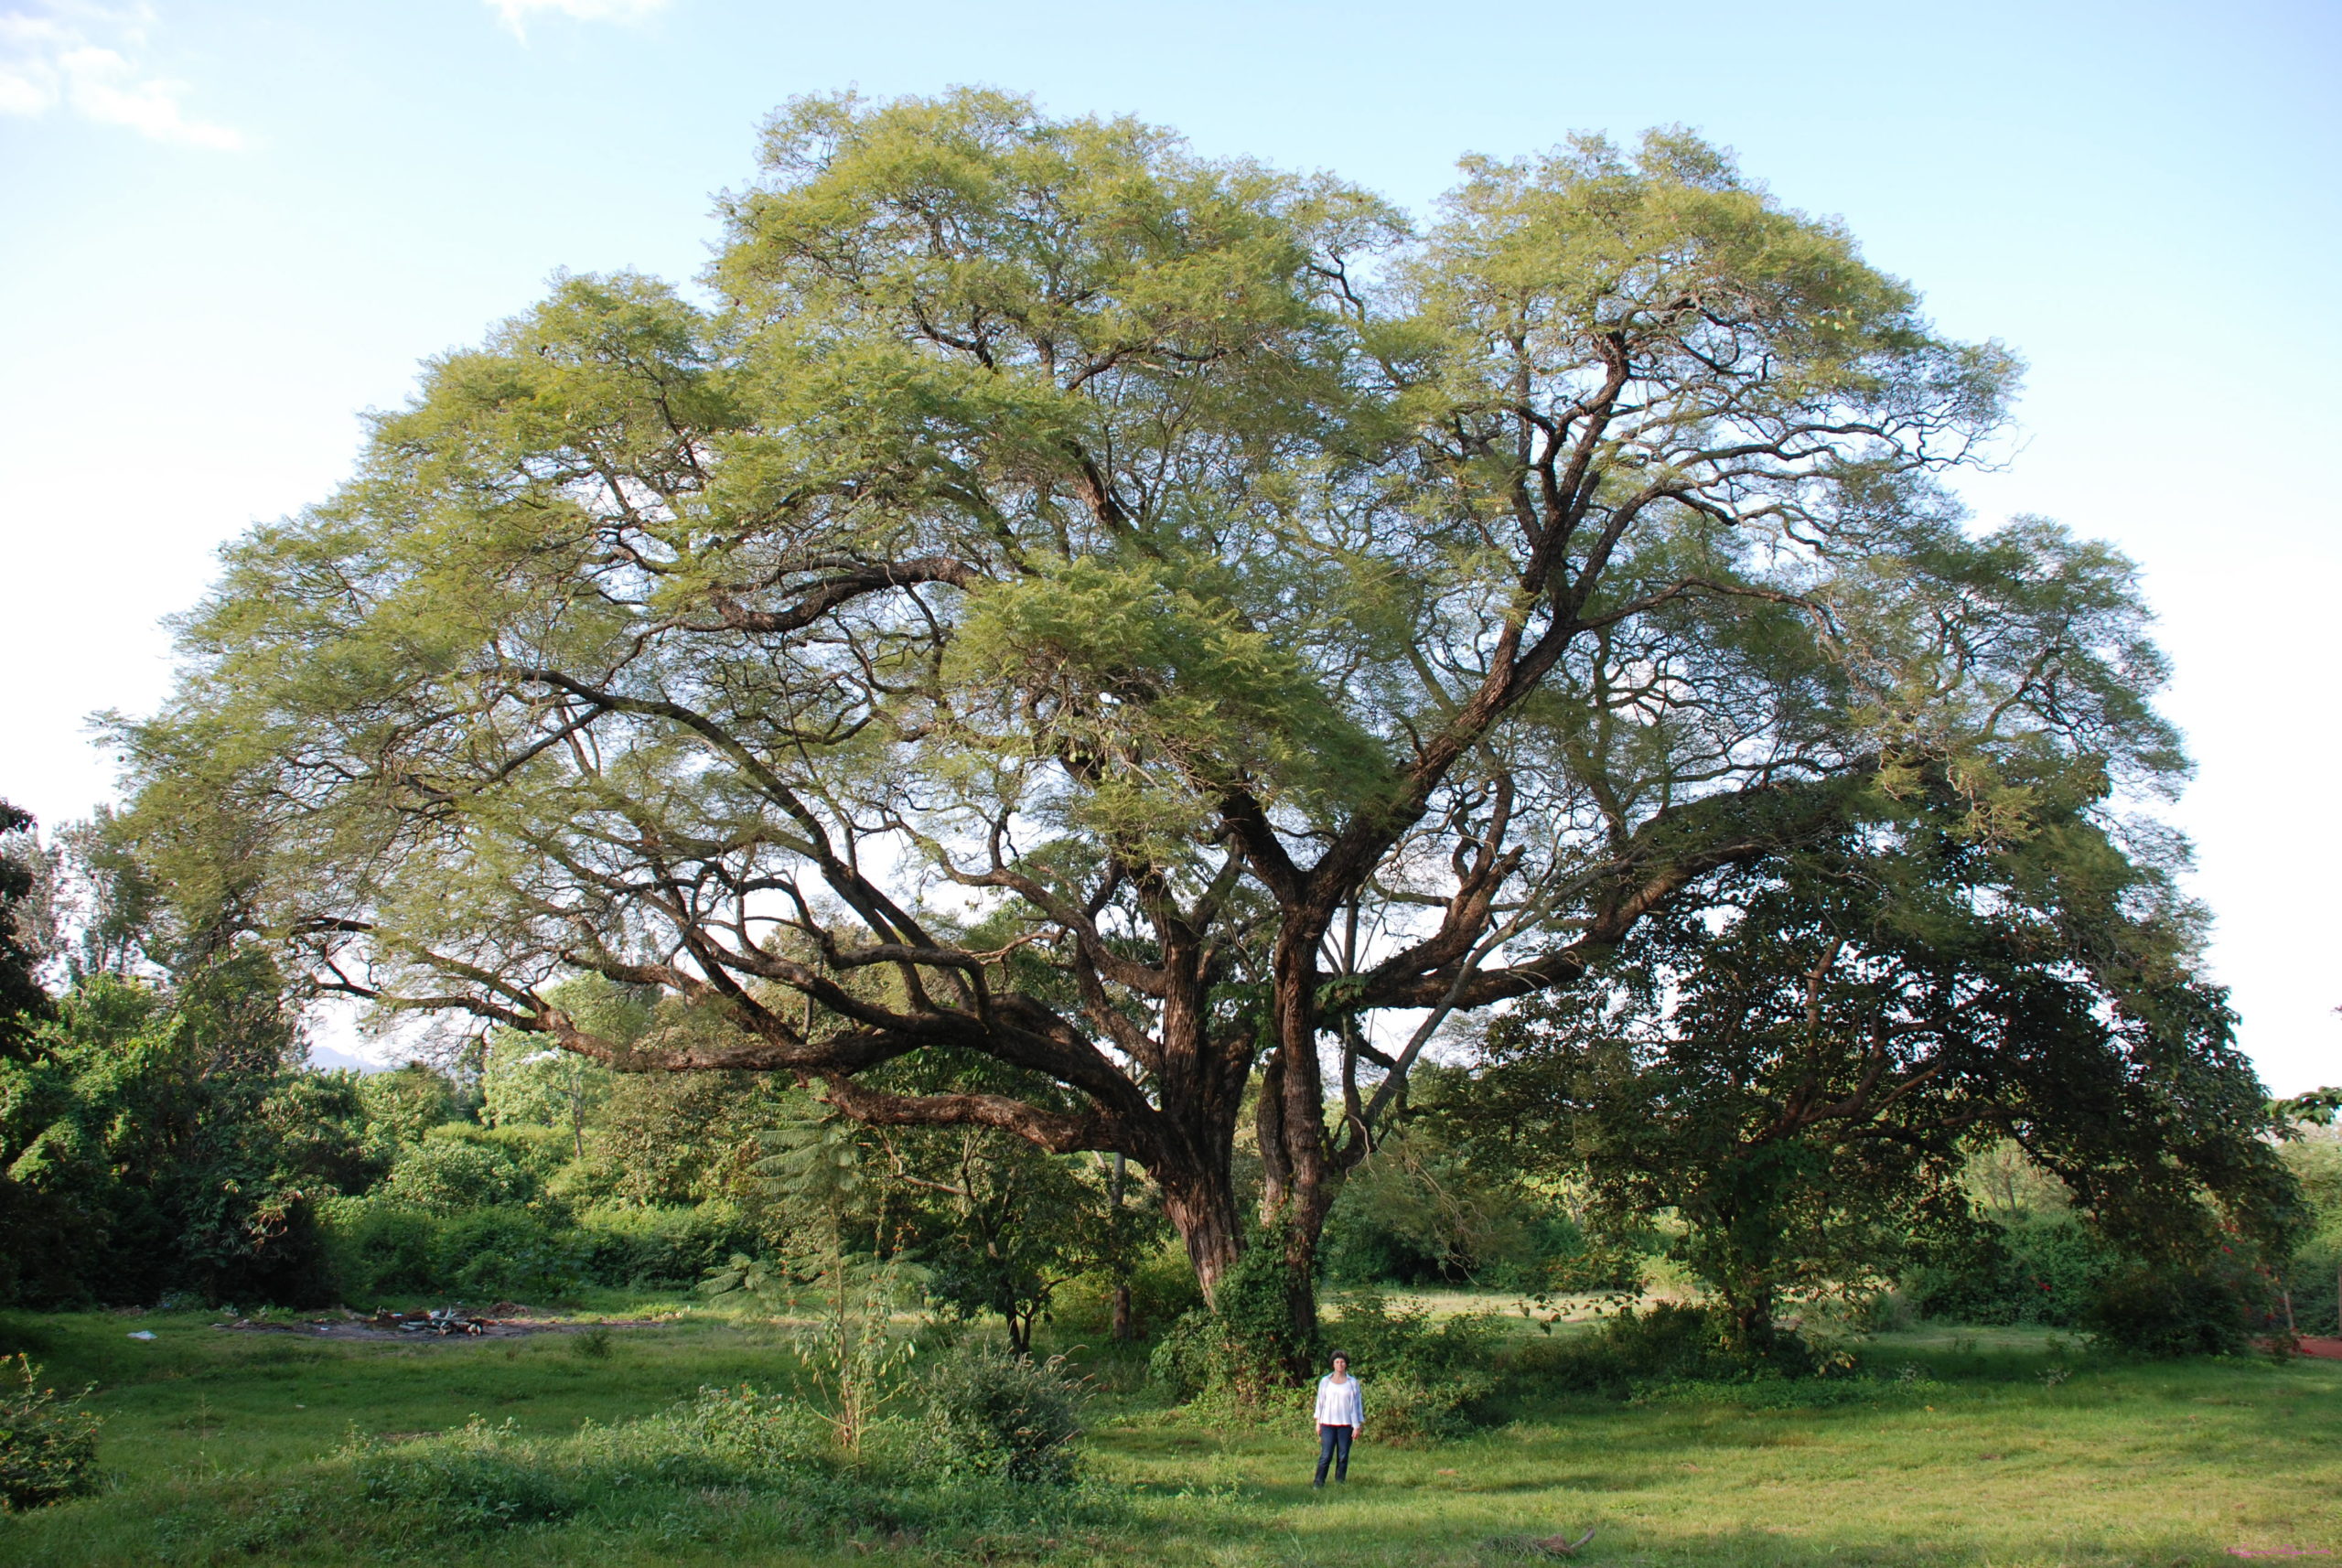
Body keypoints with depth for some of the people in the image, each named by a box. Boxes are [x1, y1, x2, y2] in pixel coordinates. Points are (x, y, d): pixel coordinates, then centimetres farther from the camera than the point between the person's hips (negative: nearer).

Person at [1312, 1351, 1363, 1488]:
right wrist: (1318, 1423, 7)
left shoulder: (1352, 1382, 4)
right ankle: (1318, 1483, -1)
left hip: (1346, 1424, 0)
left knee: (1343, 1456, 2)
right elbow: (1320, 1401, 10)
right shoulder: (1325, 1381, 6)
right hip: (1328, 1423, 0)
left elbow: (1356, 1403, 6)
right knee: (1326, 1455, -7)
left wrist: (1357, 1425, 2)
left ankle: (1340, 1484, 13)